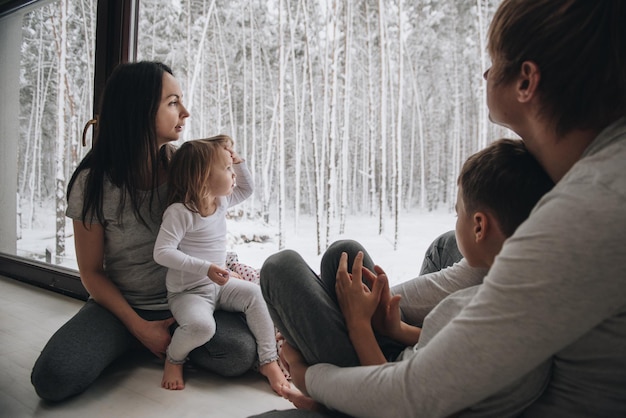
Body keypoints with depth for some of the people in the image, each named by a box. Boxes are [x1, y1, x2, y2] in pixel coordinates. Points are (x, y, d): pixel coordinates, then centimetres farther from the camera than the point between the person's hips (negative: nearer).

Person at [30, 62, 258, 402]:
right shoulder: (93, 183, -11)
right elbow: (91, 272, -4)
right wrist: (139, 327, -13)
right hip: (121, 305, 0)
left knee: (239, 354, -25)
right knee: (51, 379, -24)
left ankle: (169, 343, 3)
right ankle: (135, 343, 4)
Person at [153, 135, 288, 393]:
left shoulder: (221, 202, 3)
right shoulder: (179, 212, -21)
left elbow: (246, 189, 21)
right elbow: (162, 252, -26)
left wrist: (238, 161, 4)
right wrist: (205, 268, -33)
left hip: (218, 285, 7)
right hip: (187, 292, -7)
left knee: (253, 293, -17)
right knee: (201, 325, -34)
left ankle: (268, 360, -5)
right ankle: (174, 359, 2)